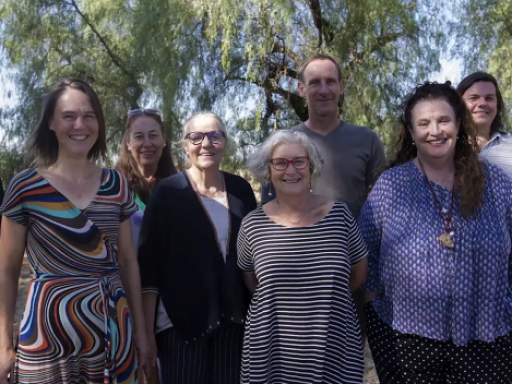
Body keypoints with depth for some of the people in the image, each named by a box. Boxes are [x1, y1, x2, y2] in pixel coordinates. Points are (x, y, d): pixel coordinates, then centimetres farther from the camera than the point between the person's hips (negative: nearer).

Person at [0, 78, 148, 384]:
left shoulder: (117, 185, 2)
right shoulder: (25, 187, -6)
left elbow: (127, 261, 7)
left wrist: (140, 329, 8)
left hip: (115, 332, 3)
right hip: (48, 335, -3)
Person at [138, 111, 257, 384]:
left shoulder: (241, 189, 3)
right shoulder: (167, 192, -8)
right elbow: (149, 263, -10)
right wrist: (147, 330, -12)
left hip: (234, 320, 4)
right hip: (181, 322, -3)